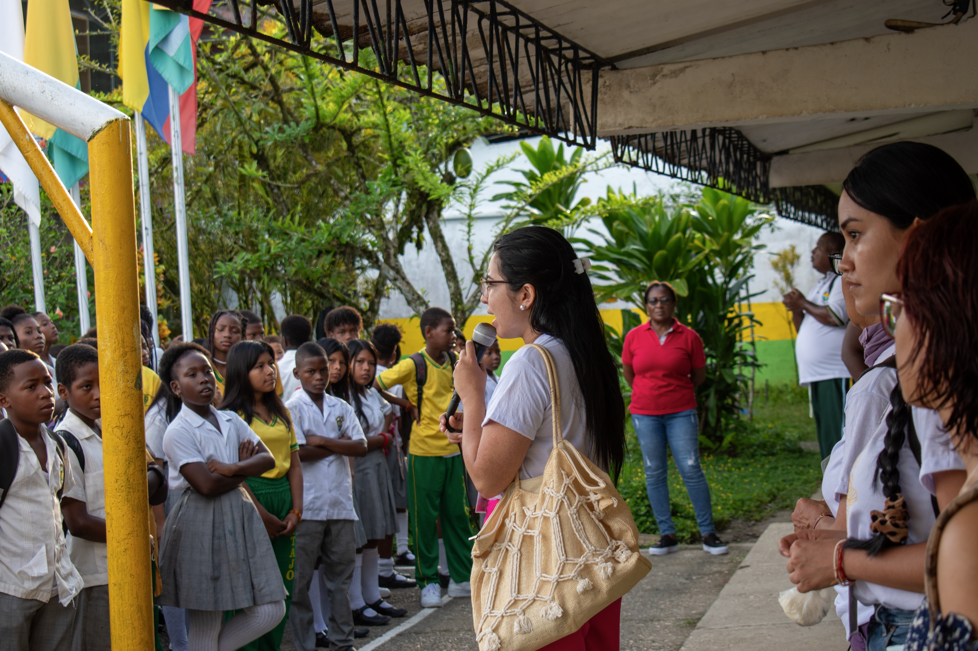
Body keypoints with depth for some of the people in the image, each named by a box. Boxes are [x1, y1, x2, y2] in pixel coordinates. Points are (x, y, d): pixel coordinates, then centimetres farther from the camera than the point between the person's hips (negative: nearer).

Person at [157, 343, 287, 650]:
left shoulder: (231, 421, 11)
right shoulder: (178, 432, -10)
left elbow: (268, 459, 3)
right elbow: (206, 485, -18)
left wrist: (233, 468, -14)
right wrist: (246, 468, -2)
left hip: (239, 516, 7)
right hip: (200, 524, -6)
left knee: (271, 610, 2)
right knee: (205, 626, -2)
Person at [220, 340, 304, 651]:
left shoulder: (281, 412, 14)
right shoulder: (231, 415, -7)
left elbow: (294, 463, 13)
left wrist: (296, 511, 2)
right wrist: (262, 515, -13)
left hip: (283, 498, 7)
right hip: (249, 501, -7)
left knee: (281, 588, 10)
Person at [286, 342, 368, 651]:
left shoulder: (341, 408, 12)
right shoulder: (292, 408, -2)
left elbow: (361, 447, 2)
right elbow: (298, 452, -14)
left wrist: (322, 440, -8)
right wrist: (339, 445, -4)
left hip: (340, 502, 4)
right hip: (307, 505, -4)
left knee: (341, 572, 10)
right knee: (301, 578, 0)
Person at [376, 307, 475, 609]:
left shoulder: (453, 363, 7)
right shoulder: (412, 365, -11)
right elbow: (374, 386, -11)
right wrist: (407, 405, -7)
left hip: (453, 450, 6)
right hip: (424, 453, -5)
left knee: (458, 515, 11)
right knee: (425, 519, 2)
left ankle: (461, 578, 22)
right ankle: (428, 582, 13)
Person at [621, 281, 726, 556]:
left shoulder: (689, 337, -2)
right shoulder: (634, 337, 1)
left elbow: (699, 375, 7)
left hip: (681, 413, -2)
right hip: (645, 414, 2)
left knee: (691, 470, -4)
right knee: (654, 474, 4)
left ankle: (708, 533, 6)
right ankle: (667, 535, 12)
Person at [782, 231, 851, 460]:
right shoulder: (820, 285, 24)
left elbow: (834, 316, -21)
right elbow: (804, 328, 26)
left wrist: (803, 303, -6)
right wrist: (796, 309, 5)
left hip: (837, 373, -10)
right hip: (817, 373, 10)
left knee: (839, 432, -13)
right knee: (825, 432, 11)